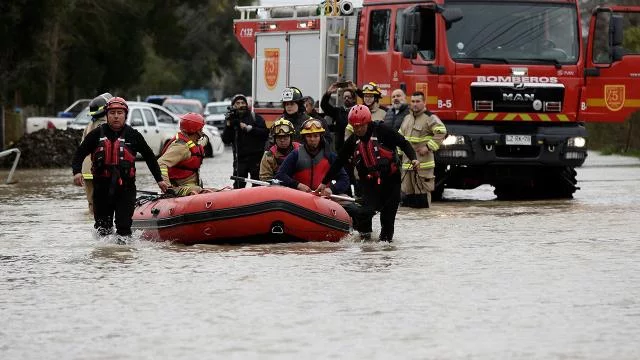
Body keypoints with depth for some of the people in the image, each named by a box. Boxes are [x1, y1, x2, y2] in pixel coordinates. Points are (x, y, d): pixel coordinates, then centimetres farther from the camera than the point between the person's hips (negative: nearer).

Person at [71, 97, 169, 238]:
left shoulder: (133, 135, 1)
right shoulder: (97, 134, 2)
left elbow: (149, 157, 12)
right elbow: (79, 154, 4)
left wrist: (159, 179, 13)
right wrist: (77, 172, -14)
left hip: (126, 188, -2)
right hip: (102, 188, 2)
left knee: (124, 226, -10)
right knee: (102, 228, 12)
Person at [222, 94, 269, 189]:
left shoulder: (255, 117, 6)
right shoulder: (231, 120, 11)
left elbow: (265, 133, -7)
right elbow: (226, 140, 2)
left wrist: (249, 128, -13)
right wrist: (228, 125, -10)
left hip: (256, 158, -1)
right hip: (240, 159, 1)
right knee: (238, 186, -2)